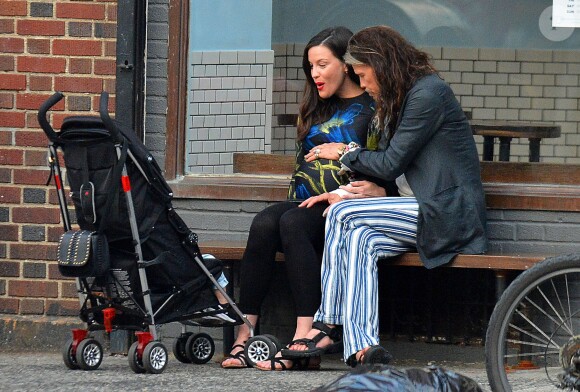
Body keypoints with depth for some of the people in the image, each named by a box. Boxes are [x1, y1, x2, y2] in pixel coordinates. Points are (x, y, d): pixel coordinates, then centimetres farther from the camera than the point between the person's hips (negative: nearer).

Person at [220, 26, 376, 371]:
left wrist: (344, 153, -4)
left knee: (293, 223, -35)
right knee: (264, 223, -27)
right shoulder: (317, 109, 26)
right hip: (304, 202, 6)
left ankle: (306, 339, -44)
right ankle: (244, 334, -36)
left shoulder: (373, 108, 4)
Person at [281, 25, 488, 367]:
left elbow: (392, 162, -13)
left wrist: (345, 155, 4)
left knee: (344, 214, -19)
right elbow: (394, 169, 21)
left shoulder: (428, 93, -10)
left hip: (449, 216, -9)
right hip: (425, 213, 9)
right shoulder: (402, 98, 22)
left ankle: (330, 326, -16)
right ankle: (362, 346, -30)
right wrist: (374, 189, 0)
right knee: (359, 239, -19)